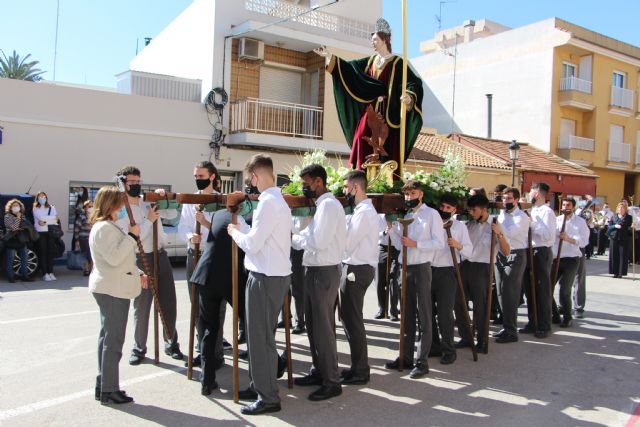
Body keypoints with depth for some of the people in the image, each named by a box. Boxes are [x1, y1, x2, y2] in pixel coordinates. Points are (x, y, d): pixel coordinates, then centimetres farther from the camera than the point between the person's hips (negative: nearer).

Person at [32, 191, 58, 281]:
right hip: (40, 232, -2)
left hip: (50, 232, 2)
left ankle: (51, 272, 2)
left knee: (50, 252, 0)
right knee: (43, 252, -6)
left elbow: (55, 220, -1)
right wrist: (52, 218, -3)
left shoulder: (51, 208, 14)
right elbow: (41, 217, -10)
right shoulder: (35, 209, 7)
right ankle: (45, 274, -7)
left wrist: (45, 222, -11)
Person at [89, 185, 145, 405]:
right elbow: (114, 257, -26)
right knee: (113, 340, -6)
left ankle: (103, 386, 23)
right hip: (112, 290, -11)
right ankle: (109, 391, 1)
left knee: (108, 337, 15)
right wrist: (132, 236, -21)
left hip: (112, 289, 11)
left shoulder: (108, 226, 19)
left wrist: (138, 273, 17)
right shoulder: (104, 228, -16)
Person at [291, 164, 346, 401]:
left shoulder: (328, 204, -15)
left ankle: (332, 382, 6)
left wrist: (293, 238, -10)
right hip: (316, 270, 10)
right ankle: (318, 371, 30)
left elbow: (319, 241, -23)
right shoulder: (322, 204, 16)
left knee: (322, 327, -3)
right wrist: (297, 238, -1)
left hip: (324, 271, -10)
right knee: (313, 325, 17)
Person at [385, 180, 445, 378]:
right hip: (405, 268, 6)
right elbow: (400, 245, 11)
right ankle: (406, 356, 19)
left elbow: (439, 243, -9)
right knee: (407, 315, 11)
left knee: (423, 316, -2)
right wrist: (391, 228, -1)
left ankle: (422, 361, 2)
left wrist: (416, 244, -16)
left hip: (421, 268, -6)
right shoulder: (406, 216, 15)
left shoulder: (431, 214, -2)